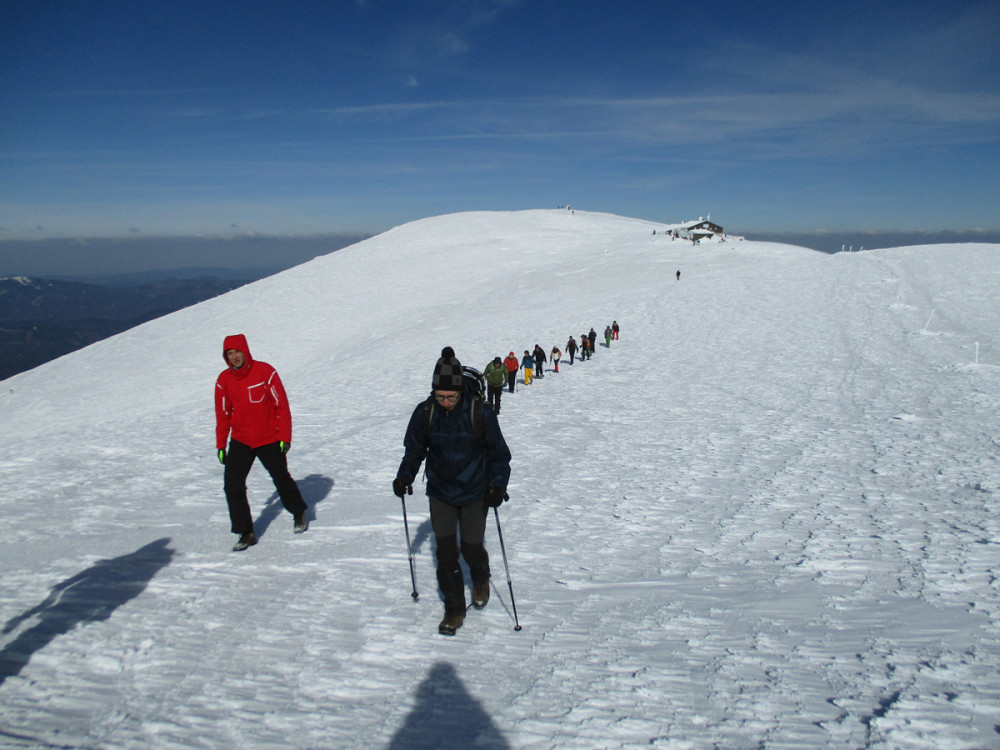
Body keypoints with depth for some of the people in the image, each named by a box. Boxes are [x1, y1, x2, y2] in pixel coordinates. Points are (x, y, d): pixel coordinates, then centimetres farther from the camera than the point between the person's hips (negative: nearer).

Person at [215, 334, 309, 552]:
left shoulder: (265, 372, -14)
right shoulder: (224, 380, -3)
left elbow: (281, 405, -10)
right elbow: (222, 414, 7)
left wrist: (285, 437, -11)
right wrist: (220, 445, 8)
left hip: (269, 440, -3)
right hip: (240, 441, 3)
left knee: (281, 479, 13)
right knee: (233, 485, -9)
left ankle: (299, 514, 38)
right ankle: (246, 533, 3)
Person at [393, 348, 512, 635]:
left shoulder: (480, 412, -17)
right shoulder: (425, 412, -9)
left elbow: (499, 453, -7)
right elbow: (414, 449, 5)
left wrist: (497, 484, -20)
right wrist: (405, 475, -10)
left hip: (475, 494, -2)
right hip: (440, 493, 2)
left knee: (471, 549, 7)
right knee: (445, 552, 2)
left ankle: (481, 581, 42)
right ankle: (454, 609, 20)